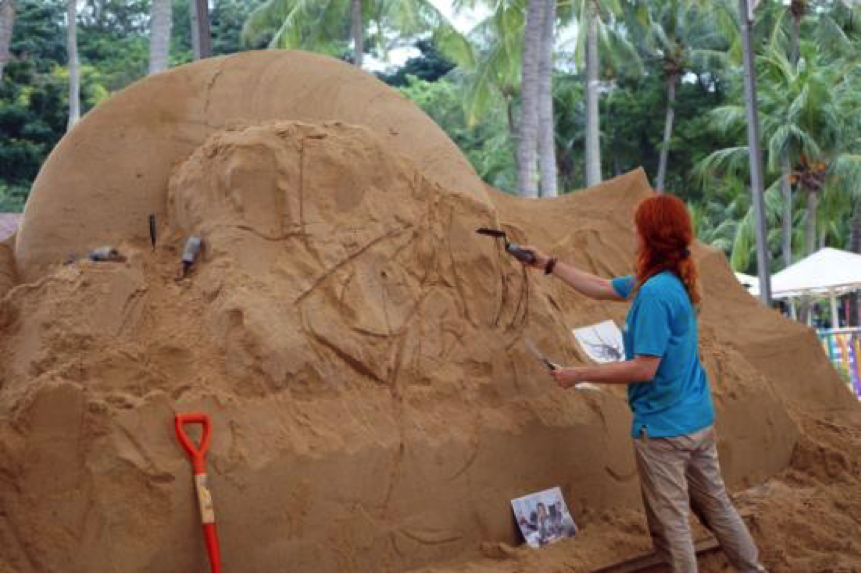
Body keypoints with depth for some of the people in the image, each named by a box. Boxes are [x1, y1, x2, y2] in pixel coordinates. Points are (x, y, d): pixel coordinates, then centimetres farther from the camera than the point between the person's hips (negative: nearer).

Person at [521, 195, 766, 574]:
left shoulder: (654, 292, -23)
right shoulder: (676, 280, 6)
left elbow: (644, 368, -24)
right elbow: (602, 288, 17)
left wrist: (579, 375, -17)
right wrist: (549, 265, 20)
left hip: (663, 427, -9)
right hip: (699, 420, 9)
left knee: (670, 523, 3)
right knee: (716, 505, 19)